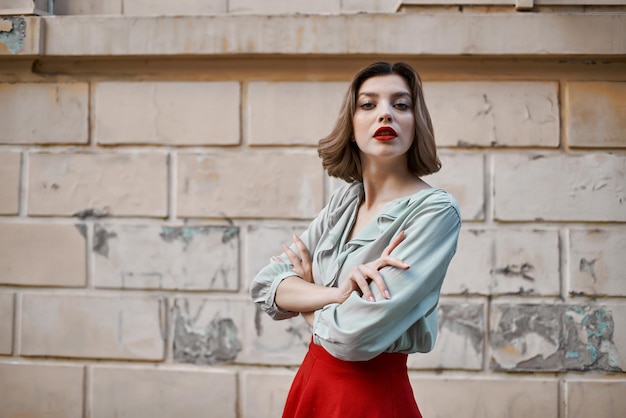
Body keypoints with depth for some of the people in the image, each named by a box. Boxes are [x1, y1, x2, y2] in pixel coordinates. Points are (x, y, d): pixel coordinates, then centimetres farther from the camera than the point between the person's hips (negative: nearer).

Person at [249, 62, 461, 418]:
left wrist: (305, 298, -5)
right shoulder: (345, 199, 1)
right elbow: (265, 286, -4)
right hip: (312, 383, 6)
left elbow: (353, 337, -25)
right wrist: (340, 292, -21)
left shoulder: (435, 210, -18)